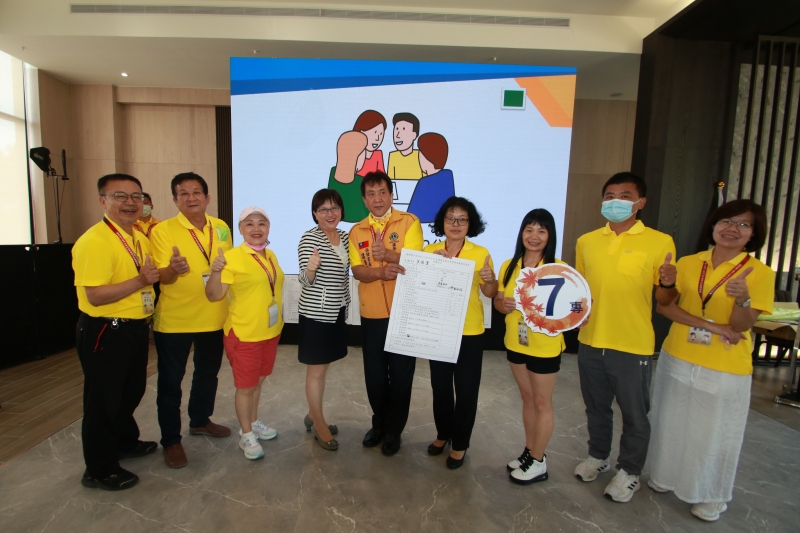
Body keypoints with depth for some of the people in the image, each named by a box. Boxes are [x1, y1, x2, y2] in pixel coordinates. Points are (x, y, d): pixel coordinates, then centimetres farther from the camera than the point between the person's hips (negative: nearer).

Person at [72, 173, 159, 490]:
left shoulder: (141, 238, 8)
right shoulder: (94, 241, -20)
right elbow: (94, 296, -25)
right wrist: (139, 281, -29)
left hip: (135, 329, 9)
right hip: (105, 332, -9)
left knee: (132, 391, 24)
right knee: (103, 400, 7)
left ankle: (126, 441, 46)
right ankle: (100, 470, 25)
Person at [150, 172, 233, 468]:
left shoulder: (221, 228, 3)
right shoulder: (163, 230, -11)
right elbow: (163, 277, -16)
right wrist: (174, 268, -36)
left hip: (213, 317, 5)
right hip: (174, 319, -4)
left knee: (208, 373, 19)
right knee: (170, 380, 6)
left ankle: (200, 420, 41)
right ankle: (170, 440, 23)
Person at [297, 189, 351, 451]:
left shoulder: (345, 237, 6)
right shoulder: (309, 238, -15)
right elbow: (305, 281, -18)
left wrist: (345, 305, 15)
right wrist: (310, 267, -38)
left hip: (337, 312, 7)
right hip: (315, 314, -7)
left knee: (322, 369, 19)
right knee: (316, 371, 7)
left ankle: (313, 416, 36)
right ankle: (319, 425, 23)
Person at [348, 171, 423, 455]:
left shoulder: (409, 222, -4)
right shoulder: (356, 231, 6)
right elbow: (357, 270, -4)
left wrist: (387, 255, -32)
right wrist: (380, 273, -24)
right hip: (371, 314, 4)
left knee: (401, 374, 9)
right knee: (374, 374, 15)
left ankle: (394, 429, 29)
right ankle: (379, 423, 38)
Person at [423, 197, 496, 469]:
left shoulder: (481, 254, -6)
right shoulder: (429, 251, -1)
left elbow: (489, 293, -1)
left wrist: (490, 280, -22)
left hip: (470, 333, -2)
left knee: (466, 390, 8)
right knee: (440, 387, 16)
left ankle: (460, 444, 29)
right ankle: (443, 433, 39)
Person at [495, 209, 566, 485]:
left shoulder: (559, 269, -13)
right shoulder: (509, 266, 1)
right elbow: (498, 300, 7)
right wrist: (503, 304, -14)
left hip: (545, 346, -5)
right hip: (515, 343, 5)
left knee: (542, 403, 10)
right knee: (527, 398, 20)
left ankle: (538, 462, 27)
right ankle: (529, 451, 37)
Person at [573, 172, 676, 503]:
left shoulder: (659, 242, -8)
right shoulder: (586, 242, 4)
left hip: (633, 346, -3)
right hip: (590, 342, 4)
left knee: (634, 415, 14)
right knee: (596, 407, 21)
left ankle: (629, 472, 36)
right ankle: (598, 456, 43)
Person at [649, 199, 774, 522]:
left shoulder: (760, 273, -8)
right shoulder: (688, 263, -1)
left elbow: (740, 325, -14)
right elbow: (664, 307, -6)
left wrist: (742, 298, -34)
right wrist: (713, 326, -19)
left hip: (725, 370, -2)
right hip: (677, 360, 3)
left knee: (715, 433, 12)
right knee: (672, 424, 17)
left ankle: (712, 496, 36)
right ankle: (666, 477, 40)